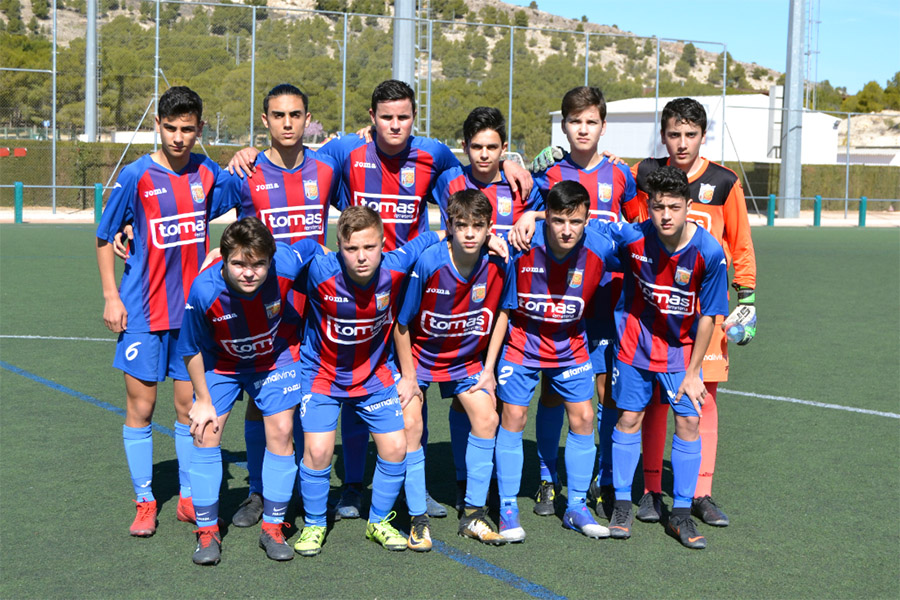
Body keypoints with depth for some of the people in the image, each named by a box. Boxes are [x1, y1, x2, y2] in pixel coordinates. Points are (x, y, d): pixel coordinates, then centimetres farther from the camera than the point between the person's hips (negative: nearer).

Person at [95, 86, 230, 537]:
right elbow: (104, 238, 1)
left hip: (193, 309, 3)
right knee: (141, 407, 2)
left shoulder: (207, 172, 2)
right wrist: (111, 296, -5)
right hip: (144, 313, -3)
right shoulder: (136, 176, -8)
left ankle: (189, 498, 21)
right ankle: (145, 502, 15)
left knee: (191, 405, 8)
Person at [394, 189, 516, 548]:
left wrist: (488, 368, -2)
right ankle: (417, 519, 0)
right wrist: (408, 377, -12)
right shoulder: (427, 262, -28)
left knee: (487, 418, -8)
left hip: (467, 357, 3)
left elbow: (501, 312, 0)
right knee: (410, 425, -14)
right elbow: (402, 323, -17)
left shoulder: (499, 263, -19)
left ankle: (472, 515, 6)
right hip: (418, 353, -3)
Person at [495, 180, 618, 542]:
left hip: (570, 345, 2)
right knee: (513, 417, -4)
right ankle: (508, 509, 8)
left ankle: (576, 508, 15)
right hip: (521, 340, -2)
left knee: (583, 418, 0)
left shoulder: (600, 248, -20)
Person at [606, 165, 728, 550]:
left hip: (682, 345, 0)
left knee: (689, 420, -4)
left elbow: (707, 316, -13)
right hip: (635, 337, 0)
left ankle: (681, 514, 8)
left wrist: (693, 372, -9)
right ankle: (622, 505, 17)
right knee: (629, 417, 3)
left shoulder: (709, 252, -23)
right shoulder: (632, 238, -21)